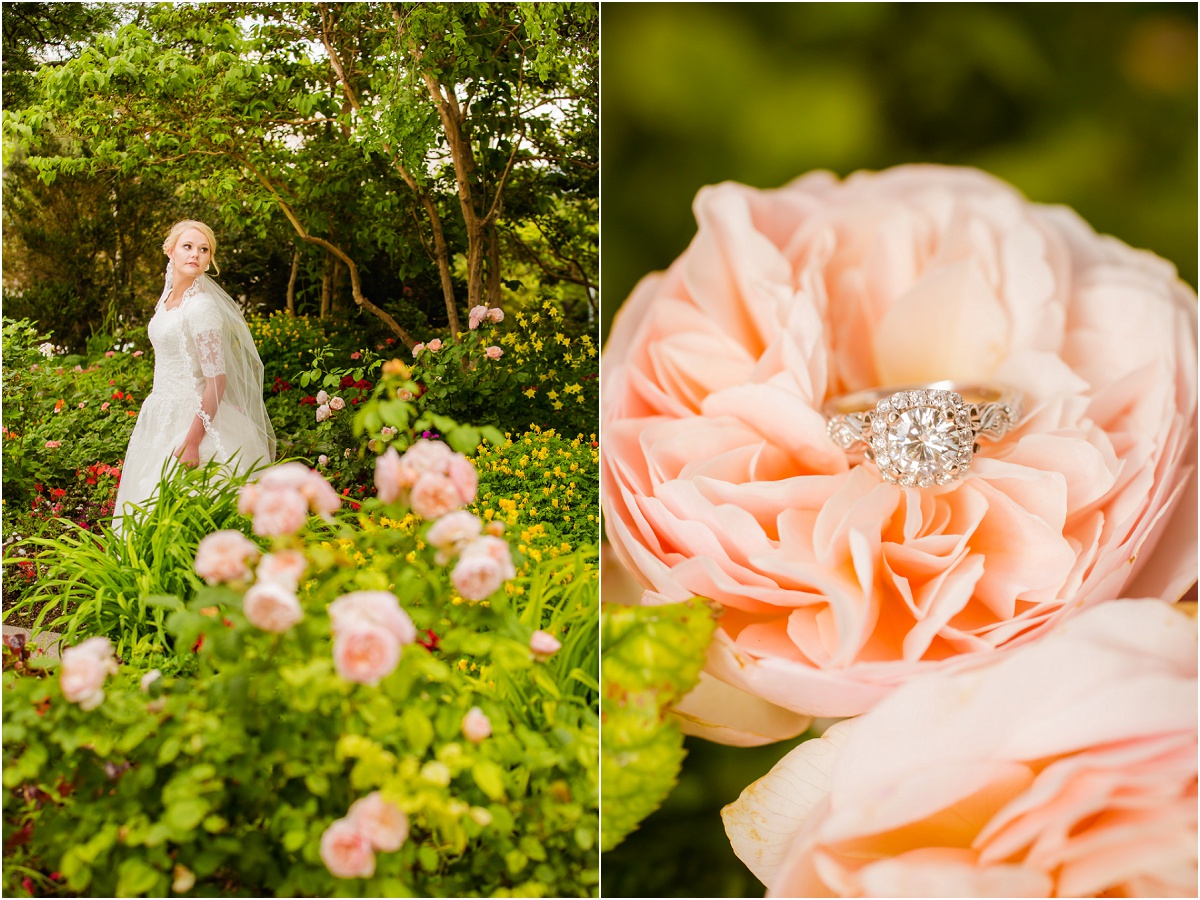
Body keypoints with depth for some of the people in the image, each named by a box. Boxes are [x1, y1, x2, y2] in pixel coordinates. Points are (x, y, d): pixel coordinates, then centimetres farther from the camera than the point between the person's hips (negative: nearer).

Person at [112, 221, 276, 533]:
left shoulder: (202, 306, -17)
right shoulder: (168, 297, 9)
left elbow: (216, 380, -21)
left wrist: (192, 442, -24)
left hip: (193, 417, -9)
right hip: (164, 416, 9)